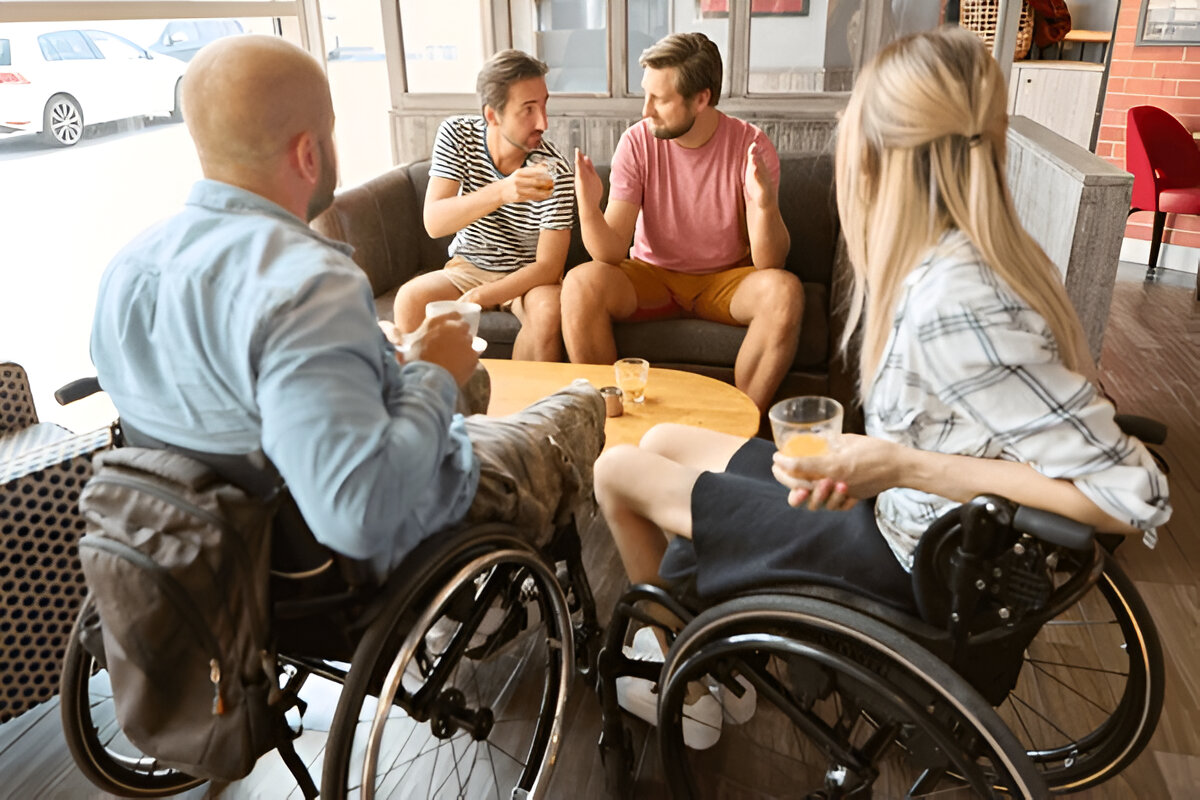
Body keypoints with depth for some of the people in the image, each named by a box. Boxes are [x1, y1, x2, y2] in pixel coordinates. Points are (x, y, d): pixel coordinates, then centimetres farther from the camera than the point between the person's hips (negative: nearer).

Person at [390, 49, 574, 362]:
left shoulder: (554, 171, -21)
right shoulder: (456, 134, -14)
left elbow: (548, 266, -20)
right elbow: (433, 222, -26)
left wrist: (473, 300, -31)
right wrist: (501, 192, -44)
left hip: (528, 275, -2)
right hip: (466, 267, 2)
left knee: (548, 311, -33)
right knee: (410, 299, -25)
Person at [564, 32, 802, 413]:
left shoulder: (751, 146, -14)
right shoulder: (637, 142, -11)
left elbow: (769, 263, -19)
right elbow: (612, 251, -15)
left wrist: (766, 207, -38)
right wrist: (589, 209, -36)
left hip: (726, 278, 0)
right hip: (652, 275, 1)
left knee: (784, 291, -31)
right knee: (580, 284, -27)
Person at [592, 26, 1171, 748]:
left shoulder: (951, 301, -32)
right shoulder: (982, 251, -6)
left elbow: (1133, 498, -31)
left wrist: (903, 467, -32)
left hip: (905, 564, -8)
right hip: (901, 513, 8)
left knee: (618, 470, 1)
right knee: (661, 442, 16)